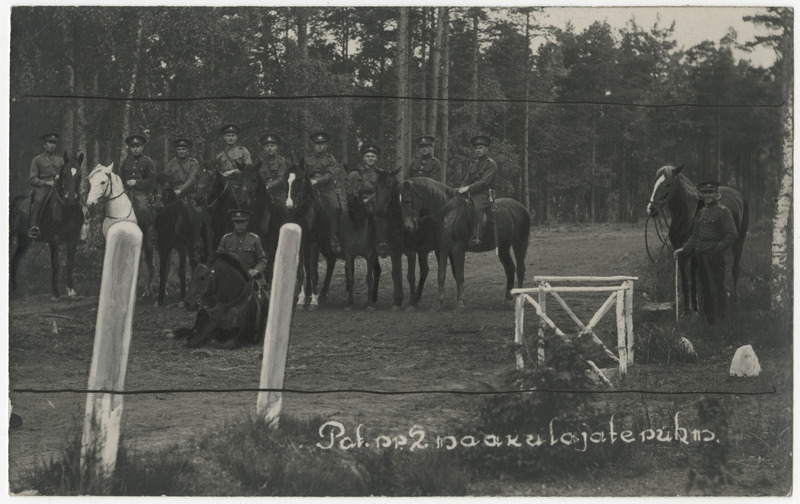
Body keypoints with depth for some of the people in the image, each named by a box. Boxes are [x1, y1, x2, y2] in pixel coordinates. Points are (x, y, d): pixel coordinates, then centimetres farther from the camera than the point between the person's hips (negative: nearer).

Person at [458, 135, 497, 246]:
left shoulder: (491, 164, 1)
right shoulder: (473, 163, 24)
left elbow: (484, 182, -12)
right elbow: (466, 179, 23)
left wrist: (468, 188, -21)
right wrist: (462, 188, 1)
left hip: (483, 194, -8)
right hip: (469, 193, 8)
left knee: (477, 207, -37)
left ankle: (477, 236, -43)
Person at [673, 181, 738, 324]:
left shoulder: (723, 211, -8)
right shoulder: (701, 211, 14)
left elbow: (732, 234, -13)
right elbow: (695, 235, 19)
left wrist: (718, 248, -17)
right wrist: (684, 249, 9)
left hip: (715, 255, -8)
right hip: (701, 255, 8)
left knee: (717, 287, -5)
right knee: (705, 288, 13)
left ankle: (720, 318, 2)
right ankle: (709, 319, 21)